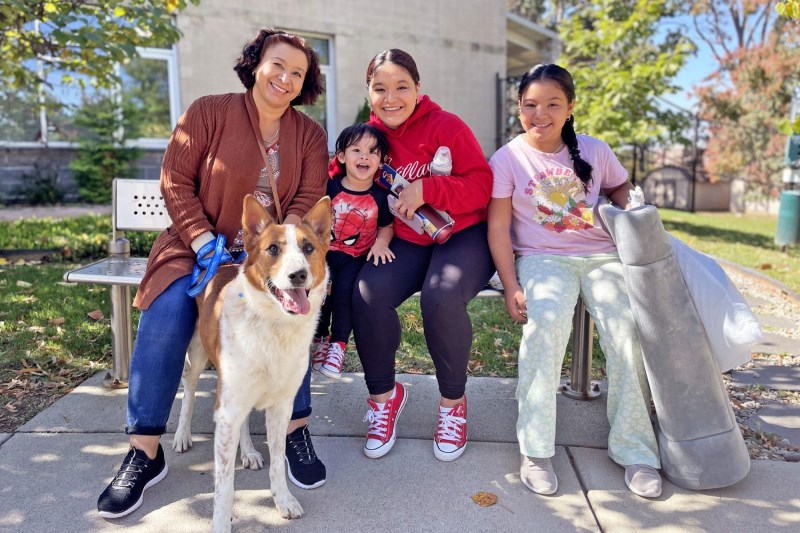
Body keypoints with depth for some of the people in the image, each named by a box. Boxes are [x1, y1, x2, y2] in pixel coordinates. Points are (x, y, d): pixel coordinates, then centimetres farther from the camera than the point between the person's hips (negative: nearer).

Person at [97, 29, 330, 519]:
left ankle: (296, 430, -10)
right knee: (166, 314, -25)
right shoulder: (209, 112, -2)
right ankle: (144, 454, -11)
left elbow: (308, 201, -4)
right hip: (199, 246, -1)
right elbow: (175, 183, -5)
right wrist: (204, 241, -17)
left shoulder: (310, 135, 5)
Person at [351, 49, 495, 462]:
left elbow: (482, 186, -12)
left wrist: (426, 189, -26)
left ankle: (453, 402, -5)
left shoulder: (447, 127, -9)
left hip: (463, 235, -3)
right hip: (406, 241, 4)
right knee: (367, 292, -24)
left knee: (441, 296, -32)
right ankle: (384, 395, 0)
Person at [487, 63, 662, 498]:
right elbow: (498, 227, -4)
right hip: (542, 258, -3)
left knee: (628, 327, -22)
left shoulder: (594, 151, 9)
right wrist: (511, 287, -12)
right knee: (546, 320, -33)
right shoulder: (508, 159, 1)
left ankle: (634, 448, -4)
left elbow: (622, 190, 24)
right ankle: (535, 449, -21)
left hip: (602, 254, 3)